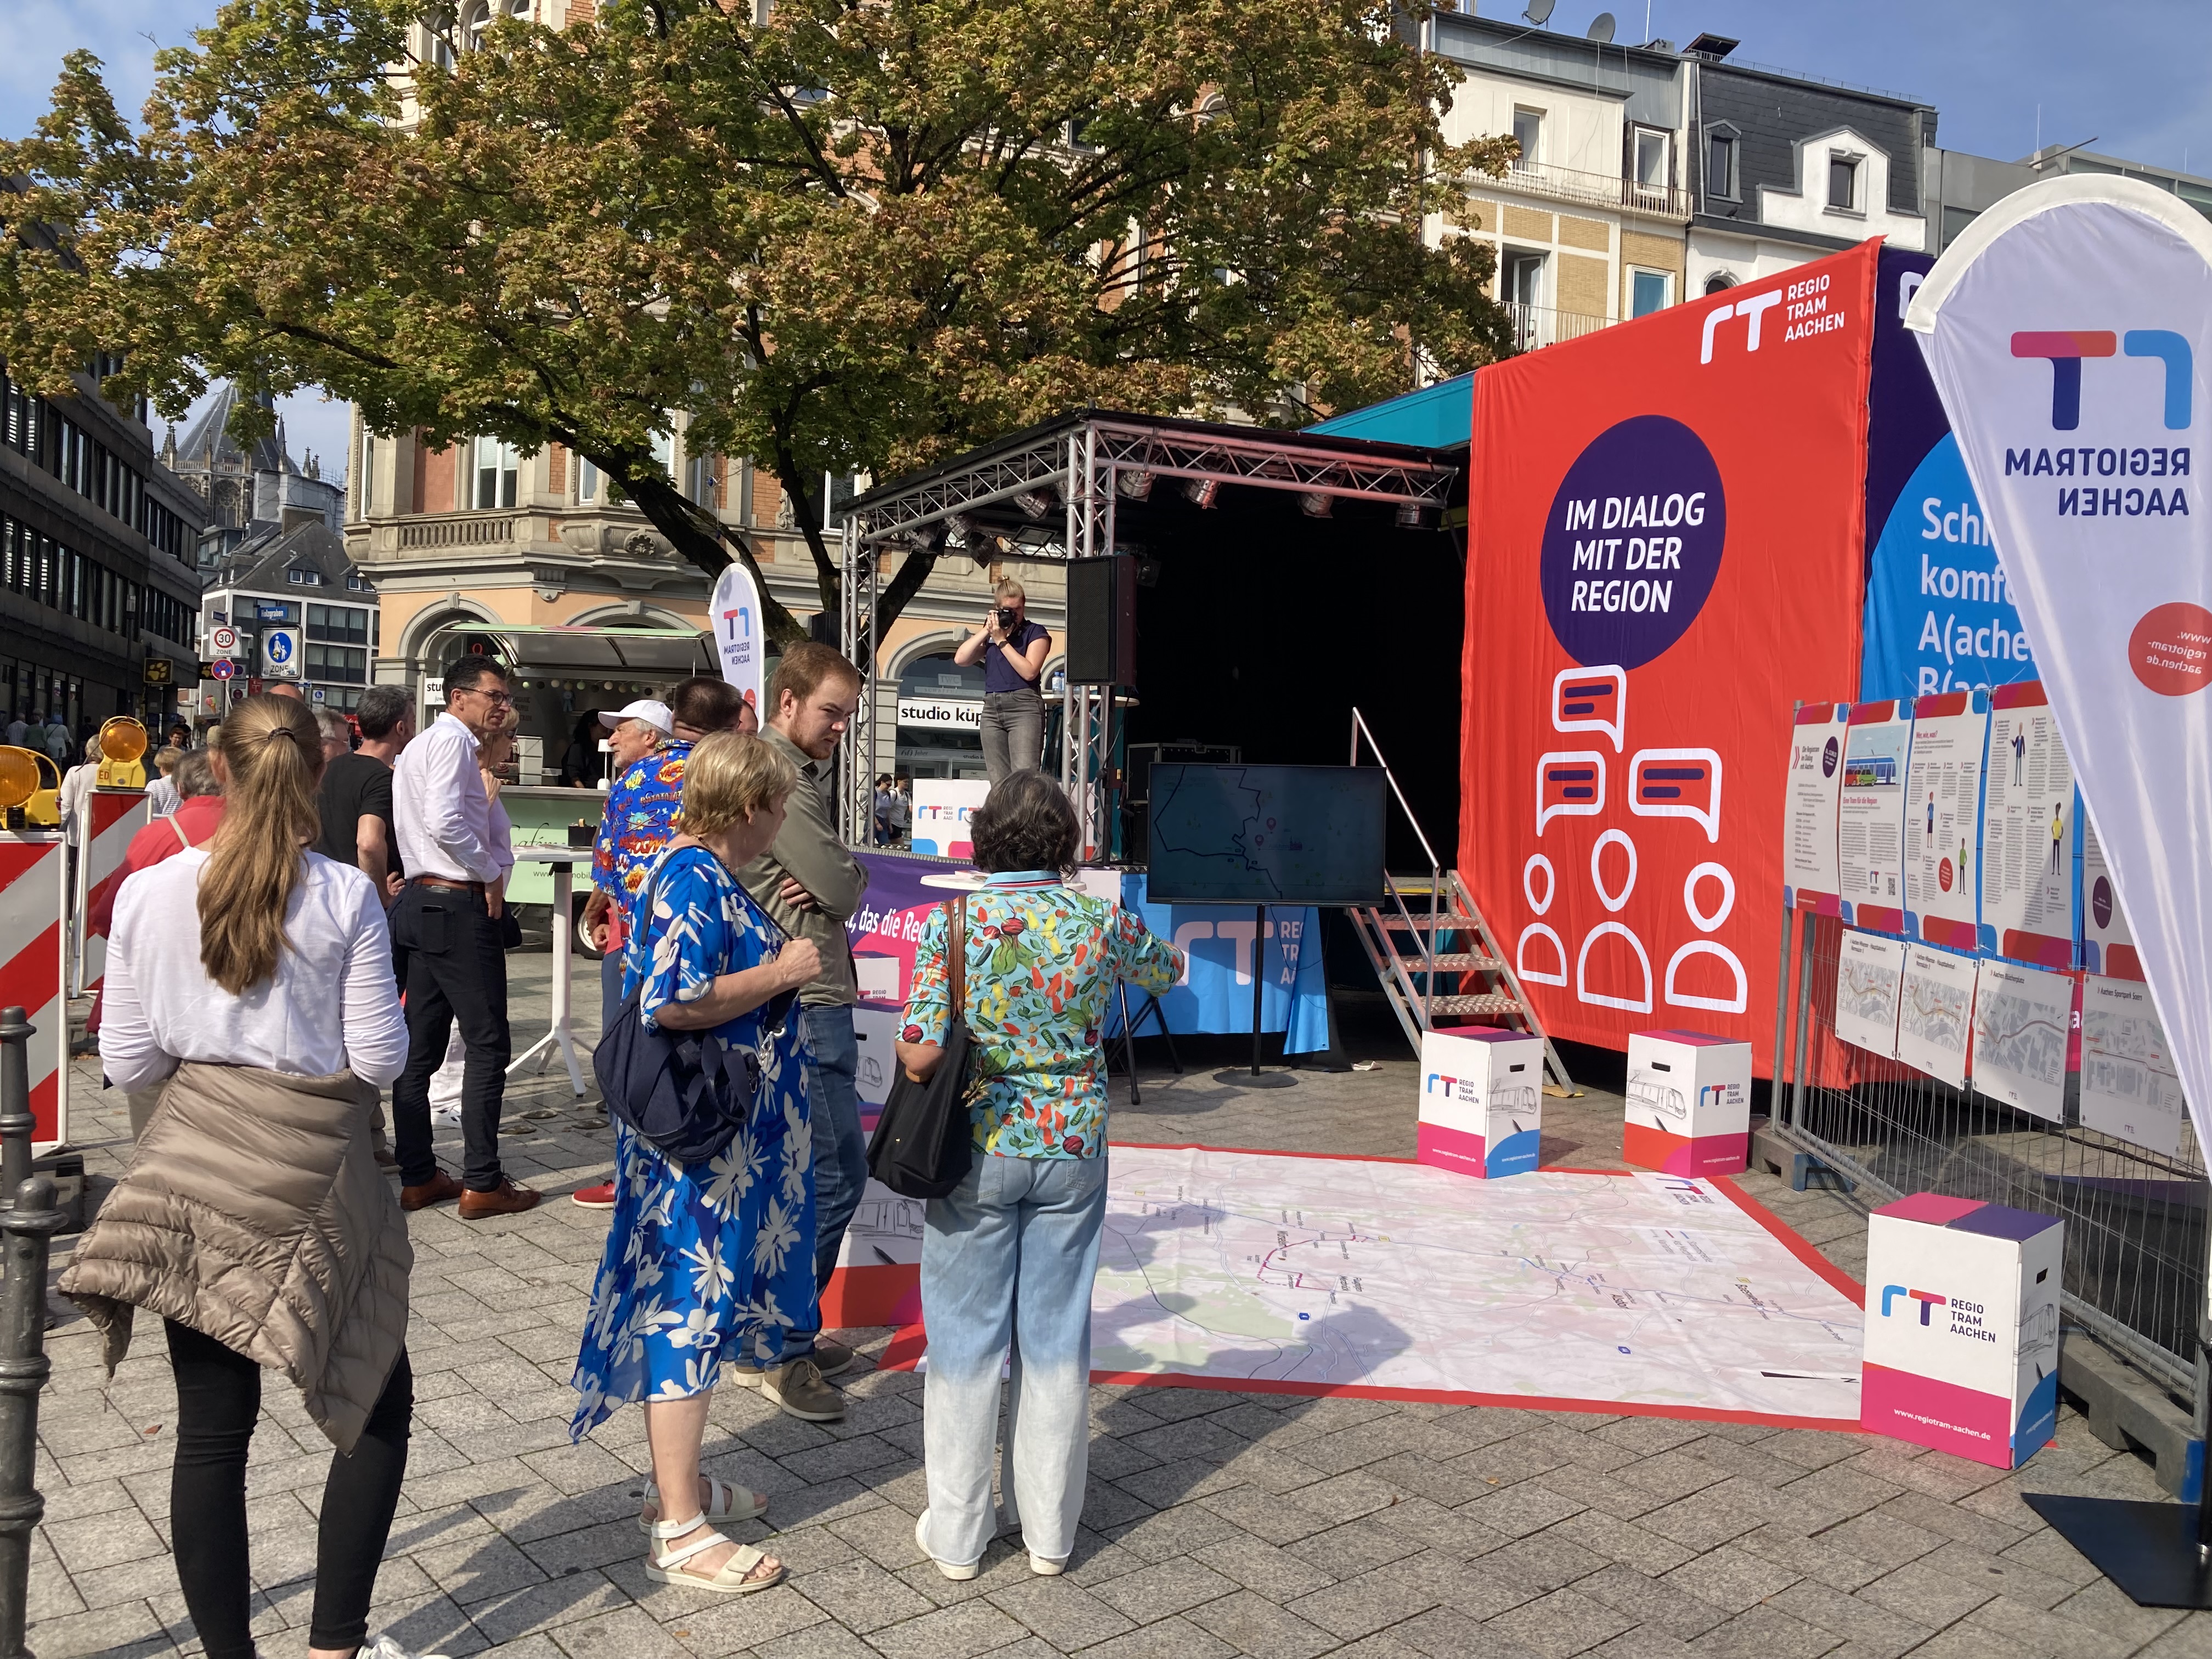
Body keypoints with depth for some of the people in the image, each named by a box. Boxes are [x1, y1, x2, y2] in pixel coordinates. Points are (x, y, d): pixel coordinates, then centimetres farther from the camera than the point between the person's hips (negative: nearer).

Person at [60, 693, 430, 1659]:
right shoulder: (346, 898, -11)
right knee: (378, 1403, 14)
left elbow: (128, 1062, 1)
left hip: (196, 1169, 3)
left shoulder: (151, 893, -4)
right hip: (315, 1178, -2)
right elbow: (378, 1059, -9)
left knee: (212, 1431, 11)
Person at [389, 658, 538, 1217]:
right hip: (458, 905, -10)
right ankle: (482, 1183, -1)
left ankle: (418, 1177, 16)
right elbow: (444, 823, -23)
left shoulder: (419, 746, 21)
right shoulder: (453, 741, -11)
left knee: (420, 1046, 11)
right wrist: (490, 872, -11)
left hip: (418, 901, 10)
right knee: (488, 1046, -4)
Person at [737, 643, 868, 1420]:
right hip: (806, 1008, -11)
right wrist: (850, 876, 3)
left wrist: (830, 879, -5)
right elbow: (842, 890, -17)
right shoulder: (779, 779, -15)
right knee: (835, 1177, -7)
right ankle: (783, 1350, 3)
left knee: (811, 1175, 16)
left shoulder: (801, 774, 19)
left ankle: (781, 1333, 26)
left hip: (814, 1000, 11)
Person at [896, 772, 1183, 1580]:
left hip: (977, 1150, -2)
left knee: (966, 1335, 11)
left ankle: (957, 1533, 22)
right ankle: (1049, 1529, 25)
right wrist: (1166, 951, 36)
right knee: (1057, 1335, 13)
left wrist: (912, 1050, 4)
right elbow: (1166, 969, 15)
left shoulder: (951, 924, -12)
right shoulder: (1101, 921, -6)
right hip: (1072, 1147, 2)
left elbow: (920, 1054, -18)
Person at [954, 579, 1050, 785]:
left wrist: (1002, 641, -6)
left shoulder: (1035, 633, 5)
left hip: (1024, 708, -5)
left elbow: (1029, 671, -9)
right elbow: (961, 659, 7)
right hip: (992, 709, 5)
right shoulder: (989, 635, 19)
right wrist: (986, 630, 3)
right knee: (999, 782, 0)